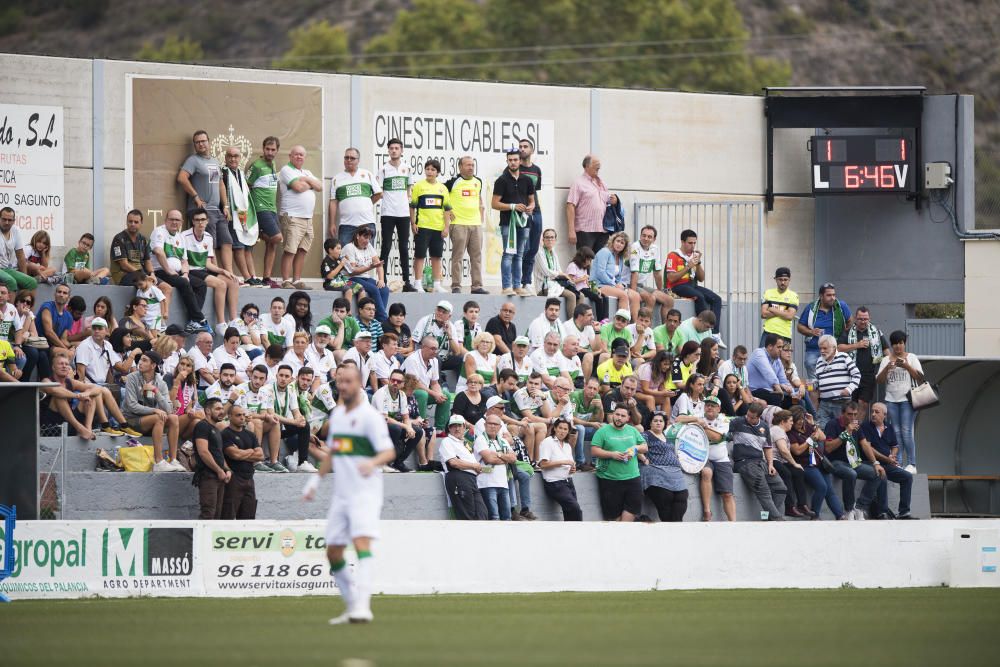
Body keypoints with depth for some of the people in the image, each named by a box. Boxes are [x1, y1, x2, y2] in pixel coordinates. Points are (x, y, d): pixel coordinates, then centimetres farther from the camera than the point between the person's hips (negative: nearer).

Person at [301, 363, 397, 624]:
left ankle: (362, 606, -32)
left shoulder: (369, 416, -9)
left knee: (361, 542, -23)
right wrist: (316, 480, 26)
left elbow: (389, 451, -16)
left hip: (365, 493, -8)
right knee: (333, 553, 7)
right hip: (341, 493, 8)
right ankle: (352, 605, 20)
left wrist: (372, 463, -36)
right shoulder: (336, 414, 15)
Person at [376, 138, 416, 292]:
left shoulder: (407, 169, 10)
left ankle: (407, 282, 8)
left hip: (404, 214, 3)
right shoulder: (383, 169, 0)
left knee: (404, 249, 6)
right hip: (388, 214, -3)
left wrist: (408, 198, 4)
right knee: (386, 248, -3)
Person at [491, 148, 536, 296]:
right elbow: (495, 204, -6)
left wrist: (530, 207, -3)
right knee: (508, 254, -10)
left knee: (519, 256, 8)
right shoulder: (502, 181, -2)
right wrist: (513, 206, -16)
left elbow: (532, 200, 21)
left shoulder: (526, 180, 13)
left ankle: (517, 286, 11)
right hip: (508, 221, -5)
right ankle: (507, 287, -10)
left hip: (522, 222, 5)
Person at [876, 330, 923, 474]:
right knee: (896, 432, 2)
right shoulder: (886, 360, 13)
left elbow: (920, 377, -3)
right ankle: (897, 464, 3)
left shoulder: (911, 358, 5)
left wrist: (907, 366, -15)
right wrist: (886, 369, -11)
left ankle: (911, 464, -9)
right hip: (891, 400, 3)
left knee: (906, 431, -11)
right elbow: (879, 380, 6)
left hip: (907, 399, -3)